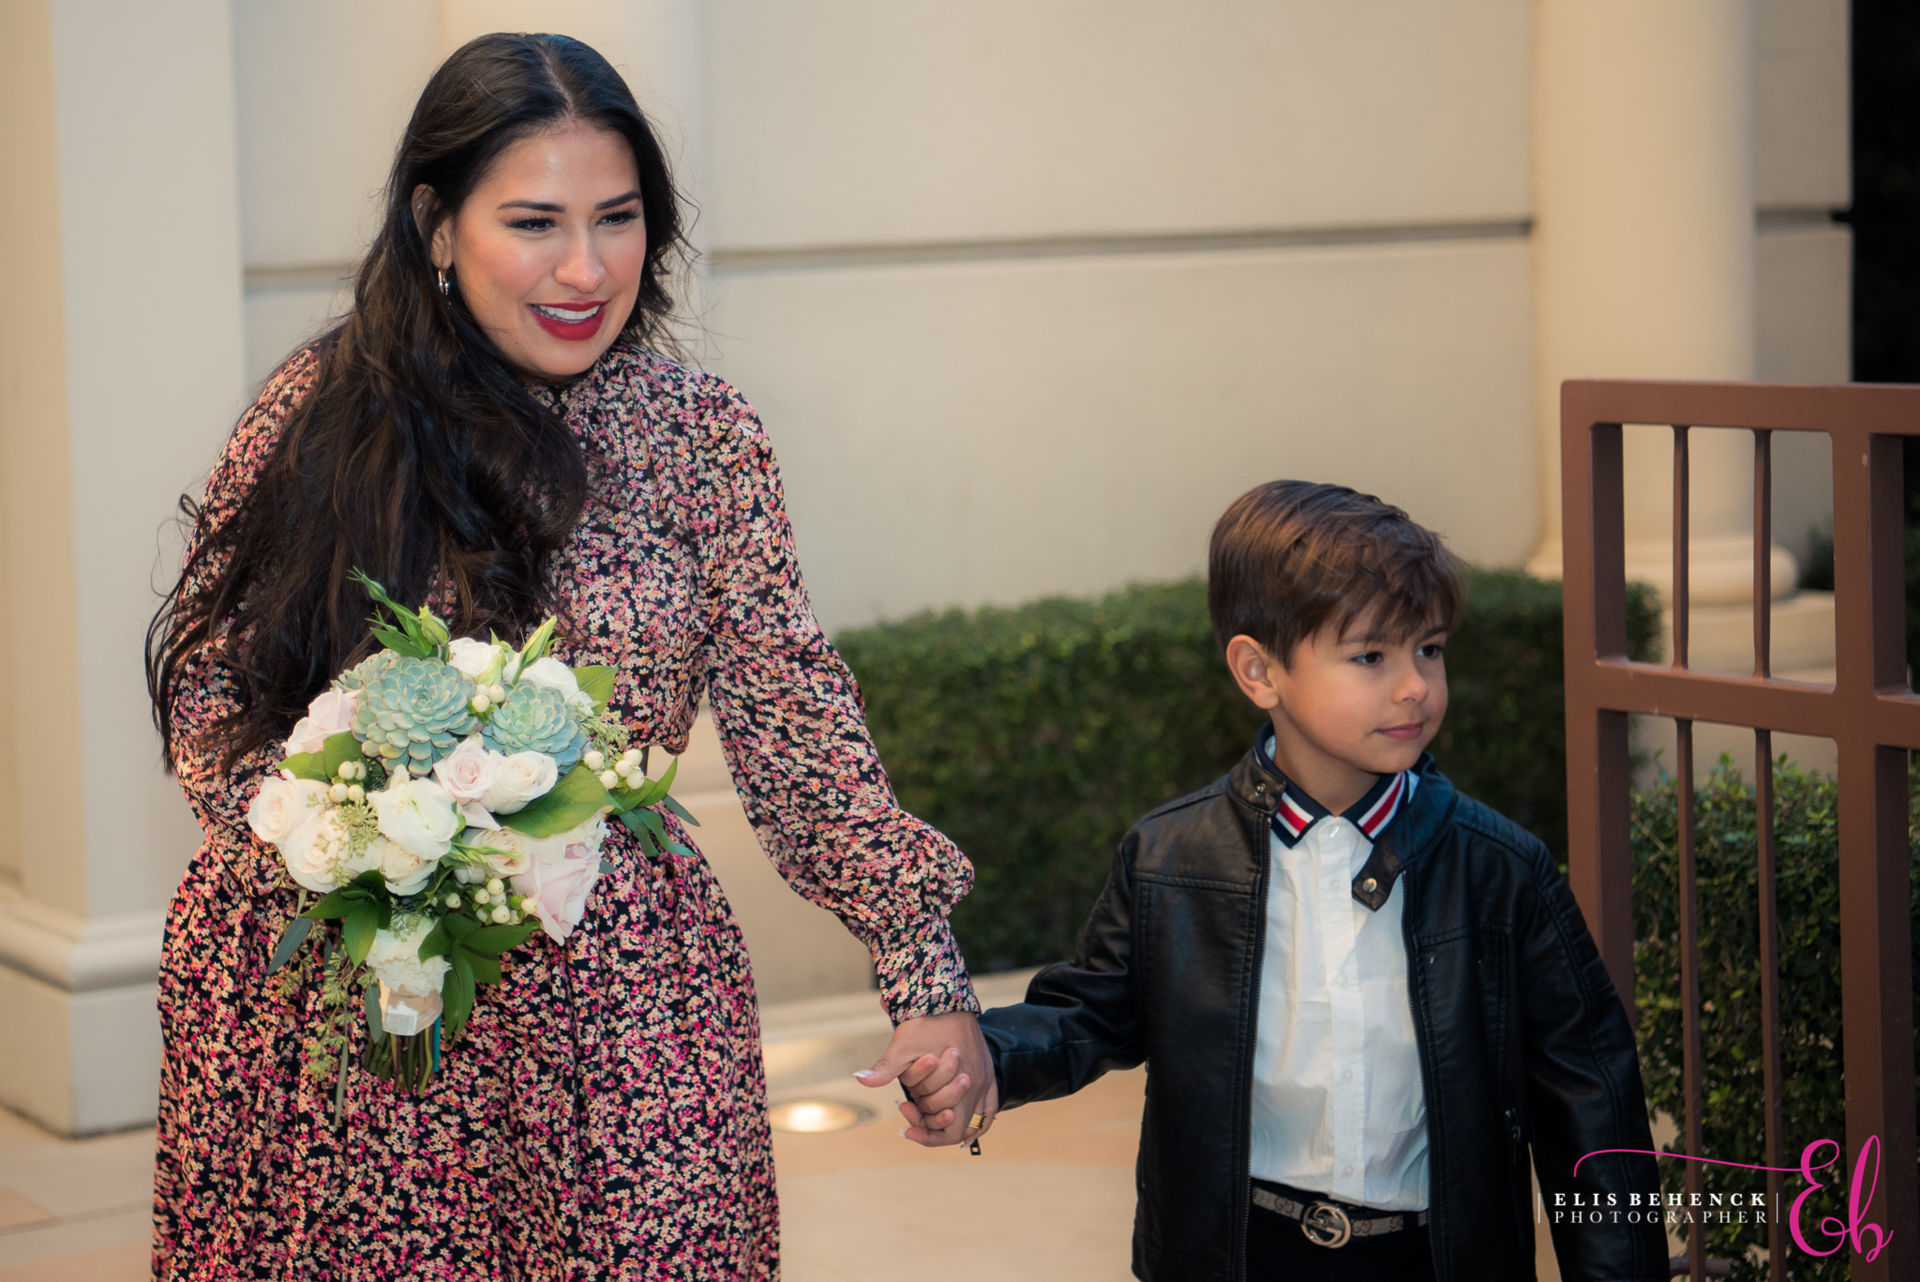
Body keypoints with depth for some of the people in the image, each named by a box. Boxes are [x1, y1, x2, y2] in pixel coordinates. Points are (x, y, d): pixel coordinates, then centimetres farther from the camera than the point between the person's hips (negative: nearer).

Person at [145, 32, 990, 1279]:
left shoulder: (701, 438, 0)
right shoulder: (322, 410, -1)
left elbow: (802, 734, -1)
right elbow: (210, 670, 4)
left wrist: (929, 980, -7)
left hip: (606, 1003, 0)